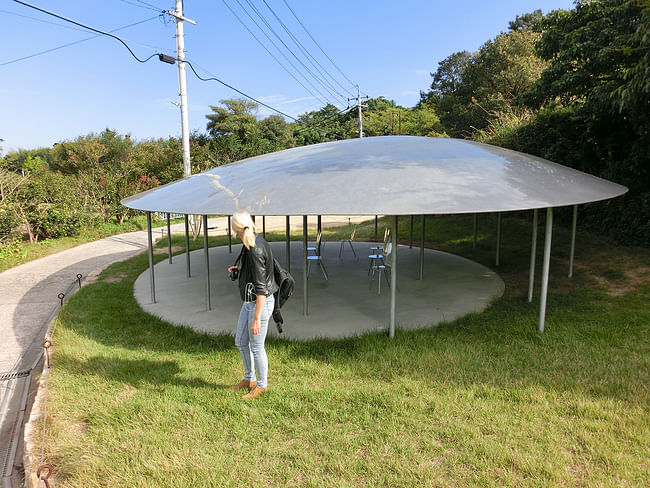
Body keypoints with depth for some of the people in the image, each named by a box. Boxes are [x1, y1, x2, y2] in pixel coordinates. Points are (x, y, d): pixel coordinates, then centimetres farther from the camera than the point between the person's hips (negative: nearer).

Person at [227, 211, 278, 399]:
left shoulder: (256, 251, -25)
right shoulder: (252, 244, 4)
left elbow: (261, 288, -24)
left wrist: (256, 318, -22)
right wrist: (240, 269, 14)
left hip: (261, 303, -10)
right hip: (249, 301, 10)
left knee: (256, 347, 7)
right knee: (241, 342, 20)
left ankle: (261, 385, 28)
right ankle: (249, 379, 39)